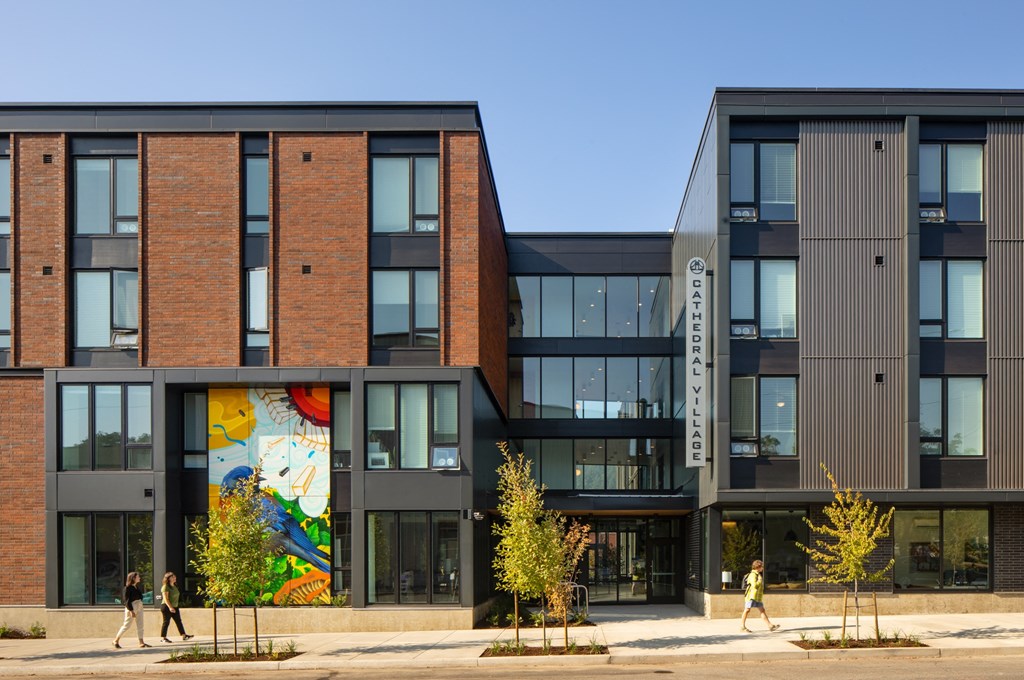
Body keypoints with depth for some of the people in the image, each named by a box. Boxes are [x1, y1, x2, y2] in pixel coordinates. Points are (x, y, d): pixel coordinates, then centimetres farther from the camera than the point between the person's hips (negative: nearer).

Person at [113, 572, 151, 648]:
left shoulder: (136, 587, 13)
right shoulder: (128, 588, -11)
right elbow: (127, 600, -15)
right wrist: (131, 610, -20)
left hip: (139, 607, 8)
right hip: (132, 607, -8)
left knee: (140, 625, 4)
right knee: (127, 625, -2)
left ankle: (141, 642, 5)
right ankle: (116, 640, 11)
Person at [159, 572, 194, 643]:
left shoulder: (174, 586, 15)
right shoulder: (165, 587, -14)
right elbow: (165, 598, -20)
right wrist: (170, 607, -28)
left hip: (174, 607, 9)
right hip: (167, 607, -9)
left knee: (178, 621, 6)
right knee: (166, 622, -3)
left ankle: (183, 636, 6)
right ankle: (163, 637, 5)